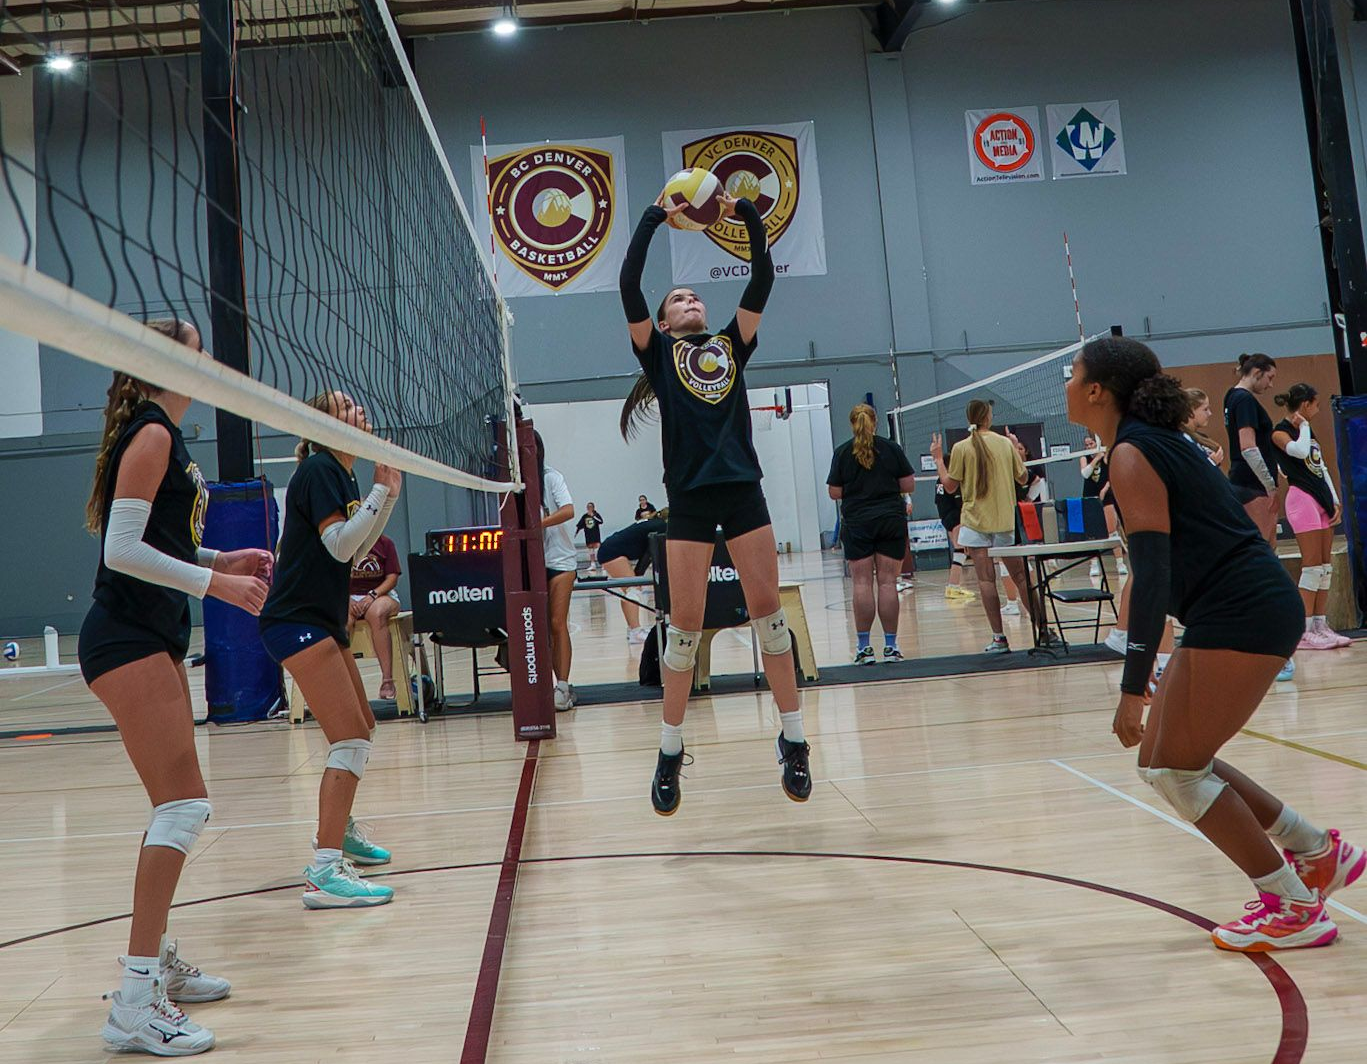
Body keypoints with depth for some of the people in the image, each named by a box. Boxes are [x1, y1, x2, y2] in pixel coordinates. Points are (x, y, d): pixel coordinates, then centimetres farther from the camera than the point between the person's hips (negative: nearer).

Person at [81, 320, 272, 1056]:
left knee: (176, 807, 15)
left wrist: (224, 559, 11)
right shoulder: (151, 435, -13)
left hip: (152, 639, 10)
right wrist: (214, 582, -19)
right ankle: (134, 1006, -10)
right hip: (125, 641, -10)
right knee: (185, 805, -13)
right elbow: (123, 549, -20)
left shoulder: (164, 438, 16)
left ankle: (157, 964, 28)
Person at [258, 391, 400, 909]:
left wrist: (388, 494, 12)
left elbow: (357, 553, 19)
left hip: (324, 622, 10)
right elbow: (340, 544, -23)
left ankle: (339, 831, 41)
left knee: (362, 728, 22)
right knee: (350, 738, -18)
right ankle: (324, 871, -20)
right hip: (297, 623, -10)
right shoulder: (317, 470, -13)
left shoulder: (343, 476, 15)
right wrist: (381, 490, -16)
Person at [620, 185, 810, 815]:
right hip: (689, 496, -2)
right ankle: (670, 754, 11)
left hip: (743, 489, 3)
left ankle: (793, 739, 12)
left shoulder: (731, 346, 18)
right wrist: (655, 218, 4)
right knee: (685, 625, -1)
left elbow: (763, 279, 13)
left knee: (768, 612, 1)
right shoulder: (657, 353, 11)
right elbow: (629, 287, -1)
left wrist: (747, 214, 8)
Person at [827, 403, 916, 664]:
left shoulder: (842, 452, -1)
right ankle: (890, 646, 3)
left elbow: (834, 493, 0)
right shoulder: (891, 448, 2)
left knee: (862, 583, 0)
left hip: (857, 523, -1)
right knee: (887, 582, 1)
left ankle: (864, 647, 1)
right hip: (891, 520, 1)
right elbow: (909, 485, 3)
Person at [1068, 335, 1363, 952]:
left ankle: (1295, 909, 9)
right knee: (1162, 760, 13)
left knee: (1176, 769, -2)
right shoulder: (1154, 441, 14)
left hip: (1242, 615, -9)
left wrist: (1133, 688, -23)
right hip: (1233, 615, 9)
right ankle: (1318, 852, 23)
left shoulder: (1131, 455, -14)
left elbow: (1152, 575, -22)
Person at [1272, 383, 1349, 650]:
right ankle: (1304, 632, -11)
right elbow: (1299, 451, -25)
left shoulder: (1308, 431, 21)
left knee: (1326, 565, 5)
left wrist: (1335, 501, 14)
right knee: (1312, 565, -12)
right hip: (1301, 498, -9)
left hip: (1322, 498, 9)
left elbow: (1322, 468, 21)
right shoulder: (1280, 431, -5)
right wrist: (1302, 425, -8)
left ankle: (1320, 626, 8)